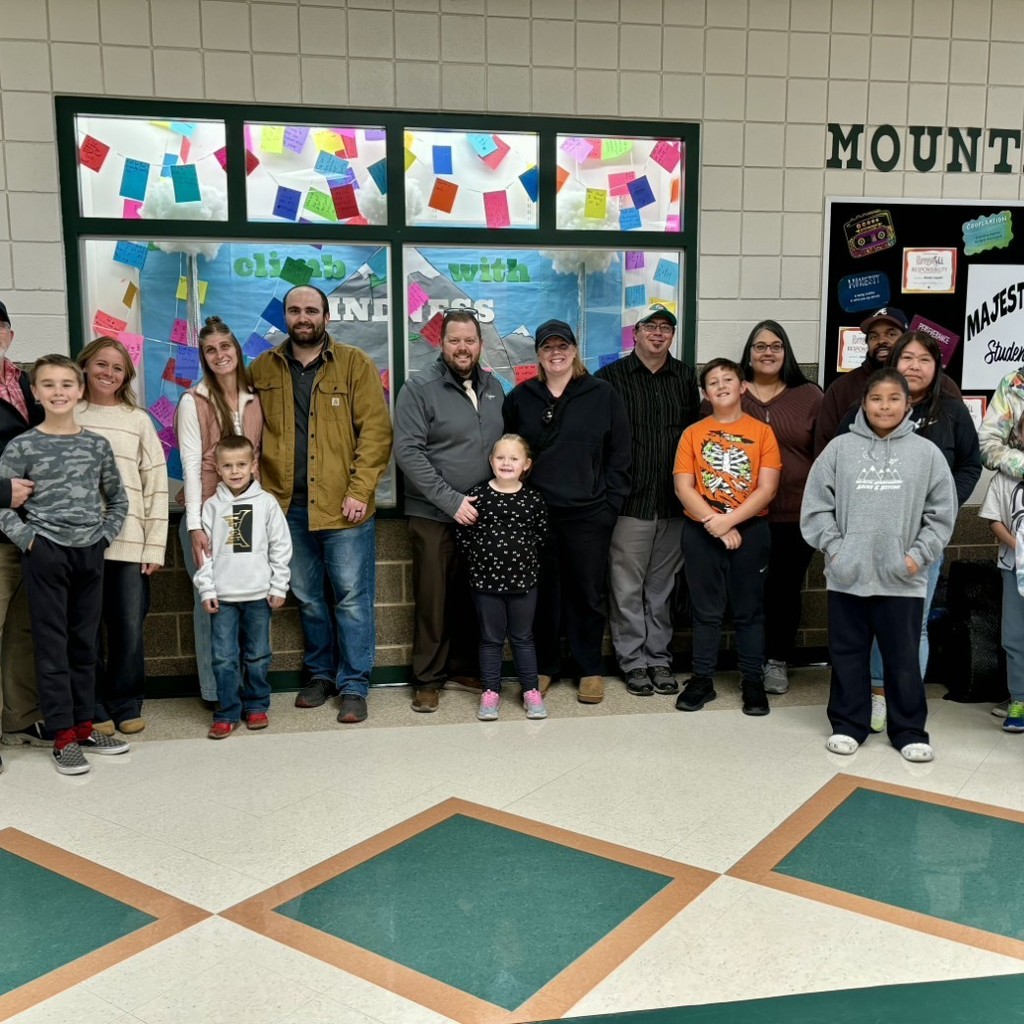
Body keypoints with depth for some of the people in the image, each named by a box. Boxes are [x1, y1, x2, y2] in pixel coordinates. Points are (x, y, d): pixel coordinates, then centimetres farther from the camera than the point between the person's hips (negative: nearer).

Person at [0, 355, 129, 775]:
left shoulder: (97, 444, 6)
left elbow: (118, 499, 14)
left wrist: (104, 534, 3)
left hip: (90, 552, 3)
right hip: (46, 553, -3)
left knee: (84, 643, 11)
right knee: (52, 645, 2)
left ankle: (83, 725, 22)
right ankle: (63, 735, 9)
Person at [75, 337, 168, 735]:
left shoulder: (138, 420, 9)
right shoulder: (68, 418, 8)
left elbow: (157, 485, 6)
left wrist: (155, 545, -1)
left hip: (130, 542, 0)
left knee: (130, 628, 1)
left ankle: (127, 705, 18)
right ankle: (94, 709, 17)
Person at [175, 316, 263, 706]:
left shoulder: (253, 400, 10)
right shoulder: (193, 402, -2)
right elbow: (191, 465, -7)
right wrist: (195, 526, -13)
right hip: (206, 514, -3)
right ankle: (214, 691, 9)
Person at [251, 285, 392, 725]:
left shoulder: (355, 364, -2)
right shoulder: (263, 369, 8)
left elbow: (376, 430, -7)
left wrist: (360, 491, -14)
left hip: (343, 505, -3)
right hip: (288, 505, 4)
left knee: (352, 598, 2)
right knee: (307, 597, 15)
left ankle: (353, 686, 13)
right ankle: (320, 673, 31)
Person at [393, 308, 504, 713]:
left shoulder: (493, 387, 9)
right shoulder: (419, 388, -7)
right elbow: (408, 452, -14)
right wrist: (451, 500, -17)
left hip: (482, 513, 5)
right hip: (434, 515, -4)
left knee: (473, 598, 12)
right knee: (433, 600, 3)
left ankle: (464, 667, 28)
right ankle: (428, 679, 16)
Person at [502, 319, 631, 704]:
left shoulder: (602, 395, 2)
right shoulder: (520, 397, 7)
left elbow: (619, 456, 2)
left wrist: (611, 504, -5)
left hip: (589, 515, -1)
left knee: (587, 594, 7)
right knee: (542, 593, 8)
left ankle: (590, 670, 21)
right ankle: (544, 666, 22)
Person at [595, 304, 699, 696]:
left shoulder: (685, 377, 12)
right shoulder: (611, 377, 0)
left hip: (674, 501, 3)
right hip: (630, 501, -3)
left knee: (663, 585, 11)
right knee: (627, 587, 2)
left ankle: (659, 657, 22)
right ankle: (633, 660, 14)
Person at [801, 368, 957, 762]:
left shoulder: (926, 453, 2)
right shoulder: (840, 448, 1)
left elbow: (941, 513, 4)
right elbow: (816, 505, 2)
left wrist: (918, 555, -4)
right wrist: (833, 547, -5)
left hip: (902, 579, 0)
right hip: (847, 576, 1)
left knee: (903, 657, 8)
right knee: (847, 653, 11)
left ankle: (909, 730, 22)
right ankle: (848, 724, 24)